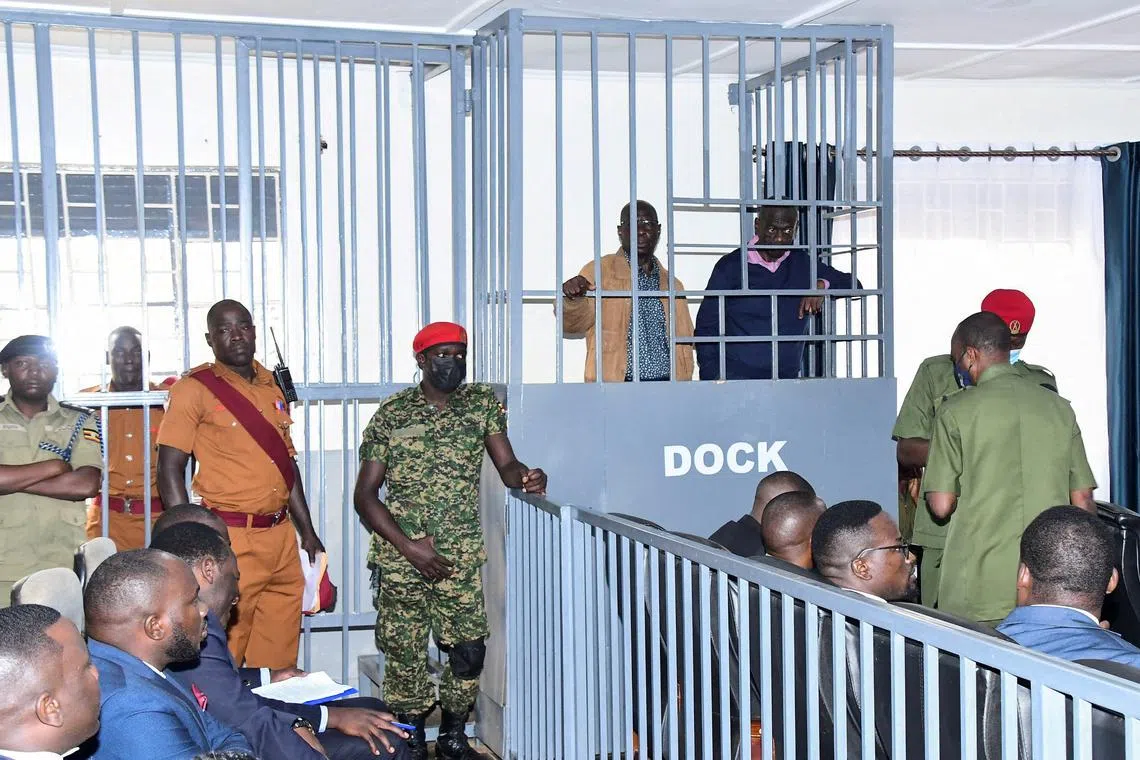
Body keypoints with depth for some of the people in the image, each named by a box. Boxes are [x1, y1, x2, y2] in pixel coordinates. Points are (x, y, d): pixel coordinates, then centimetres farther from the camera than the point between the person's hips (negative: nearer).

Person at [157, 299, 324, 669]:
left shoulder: (272, 387, 14)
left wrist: (307, 531, 19)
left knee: (280, 658, 9)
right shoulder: (194, 389, -4)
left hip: (281, 536, 6)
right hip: (231, 540, -6)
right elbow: (170, 469, -8)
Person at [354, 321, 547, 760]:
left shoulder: (483, 403, 5)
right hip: (401, 555, -2)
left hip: (461, 555, 2)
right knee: (404, 650, 2)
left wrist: (526, 477, -26)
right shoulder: (392, 415, -2)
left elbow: (506, 466, -1)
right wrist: (408, 546, -13)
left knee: (469, 649, 0)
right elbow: (365, 495, -2)